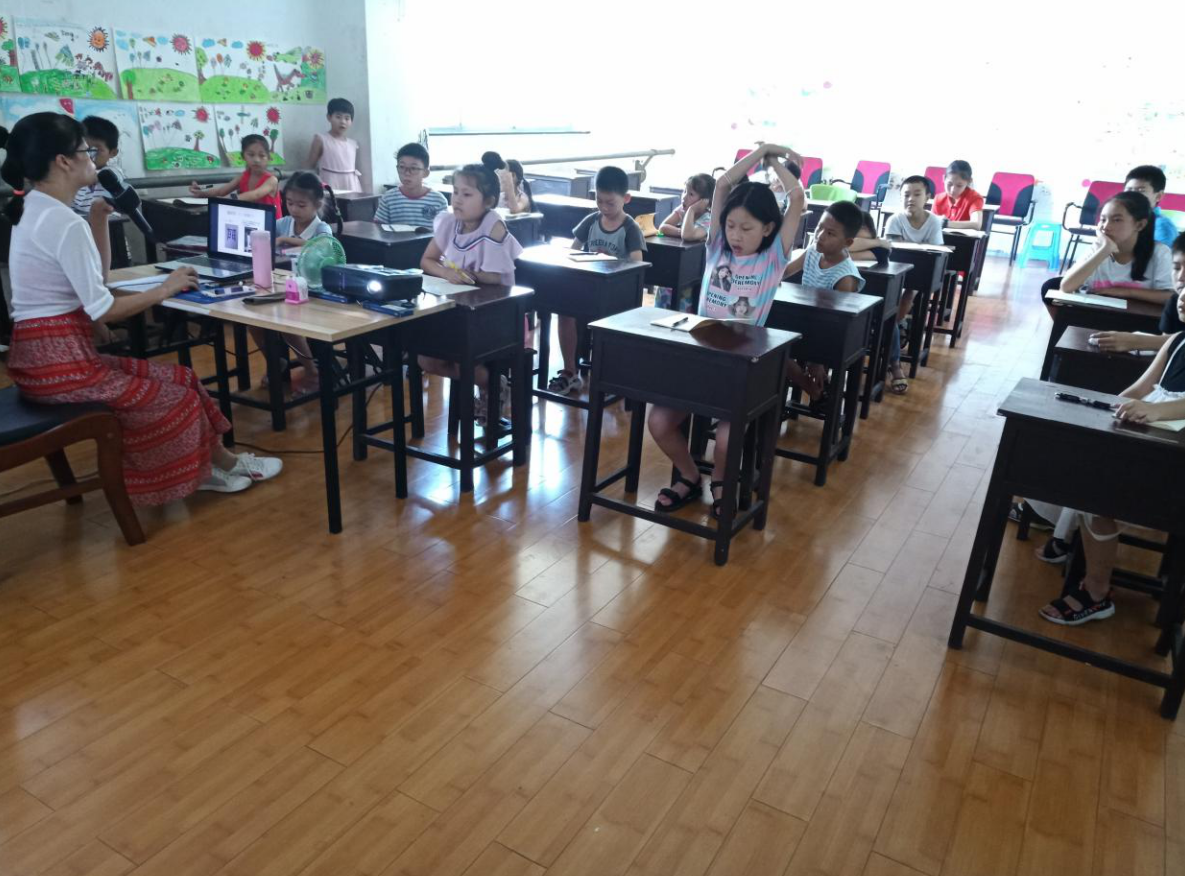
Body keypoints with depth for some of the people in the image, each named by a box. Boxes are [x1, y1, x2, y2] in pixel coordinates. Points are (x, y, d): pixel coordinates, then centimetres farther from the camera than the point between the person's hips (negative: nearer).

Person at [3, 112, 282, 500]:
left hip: (43, 353, 9)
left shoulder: (34, 211, 12)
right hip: (59, 360, -9)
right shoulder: (64, 223, -20)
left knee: (169, 378, 13)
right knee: (174, 392, 5)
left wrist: (98, 218, 10)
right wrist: (165, 290, -10)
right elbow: (102, 310, -22)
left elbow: (95, 276, 19)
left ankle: (209, 463, 18)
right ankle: (214, 462, 24)